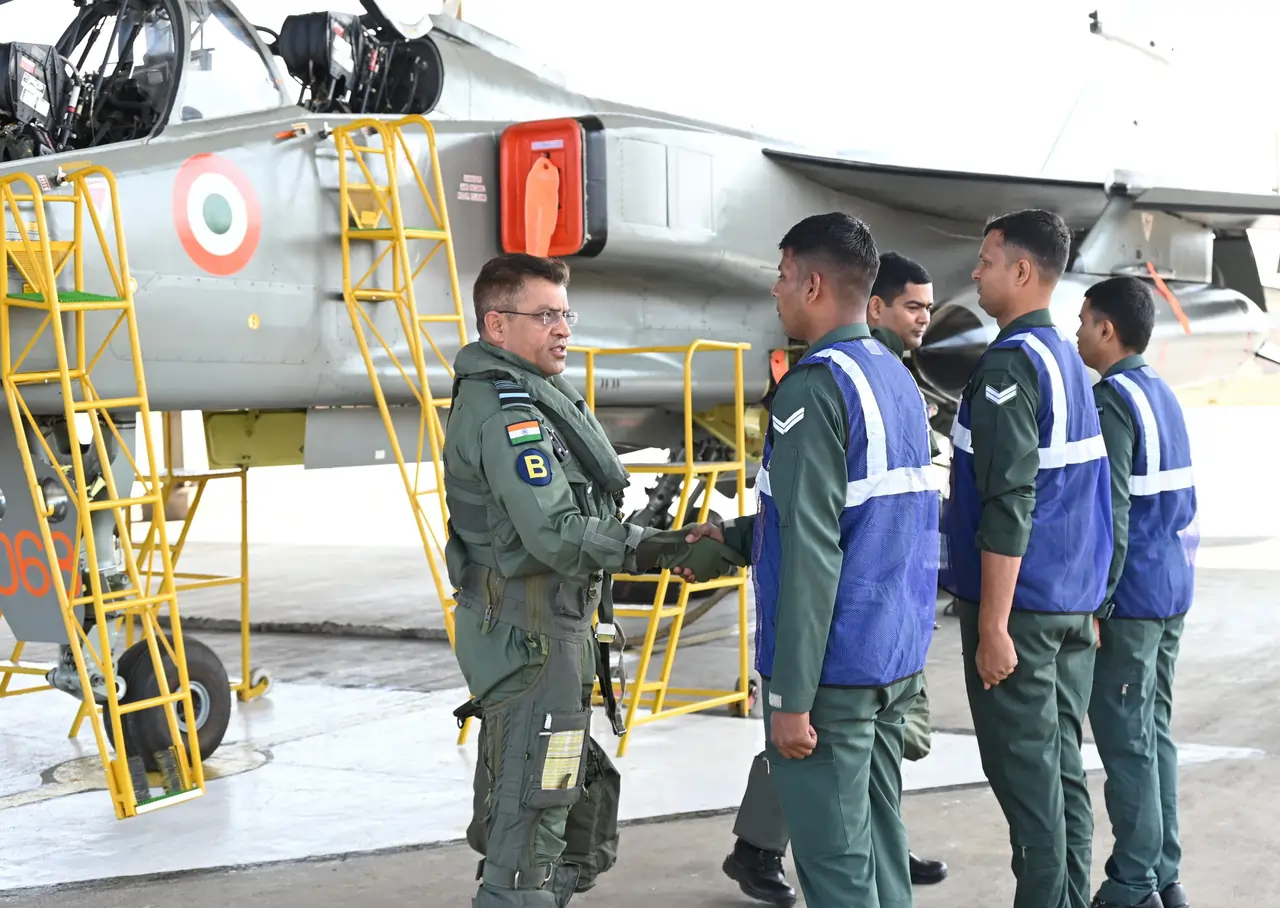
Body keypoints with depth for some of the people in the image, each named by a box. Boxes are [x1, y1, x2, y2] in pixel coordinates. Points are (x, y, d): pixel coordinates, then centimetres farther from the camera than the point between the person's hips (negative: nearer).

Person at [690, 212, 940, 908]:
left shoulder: (815, 386, -16)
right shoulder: (900, 380, 11)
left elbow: (811, 554, -21)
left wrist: (793, 695, -19)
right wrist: (733, 535, 24)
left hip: (832, 667, -9)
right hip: (898, 660, 9)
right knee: (879, 839, 17)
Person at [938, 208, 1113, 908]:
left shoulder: (1009, 364, -15)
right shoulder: (1071, 361, 13)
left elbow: (1007, 506, -21)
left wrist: (992, 626, -20)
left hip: (1021, 605, -9)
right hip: (1074, 602, 9)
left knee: (1025, 775, -2)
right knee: (1062, 768, 13)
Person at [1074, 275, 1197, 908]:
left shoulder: (1111, 401, -14)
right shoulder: (1163, 395, 13)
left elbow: (1110, 515, -20)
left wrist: (1093, 605, -17)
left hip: (1129, 598, -9)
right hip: (1172, 593, 9)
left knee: (1126, 744, -3)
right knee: (1154, 735, 14)